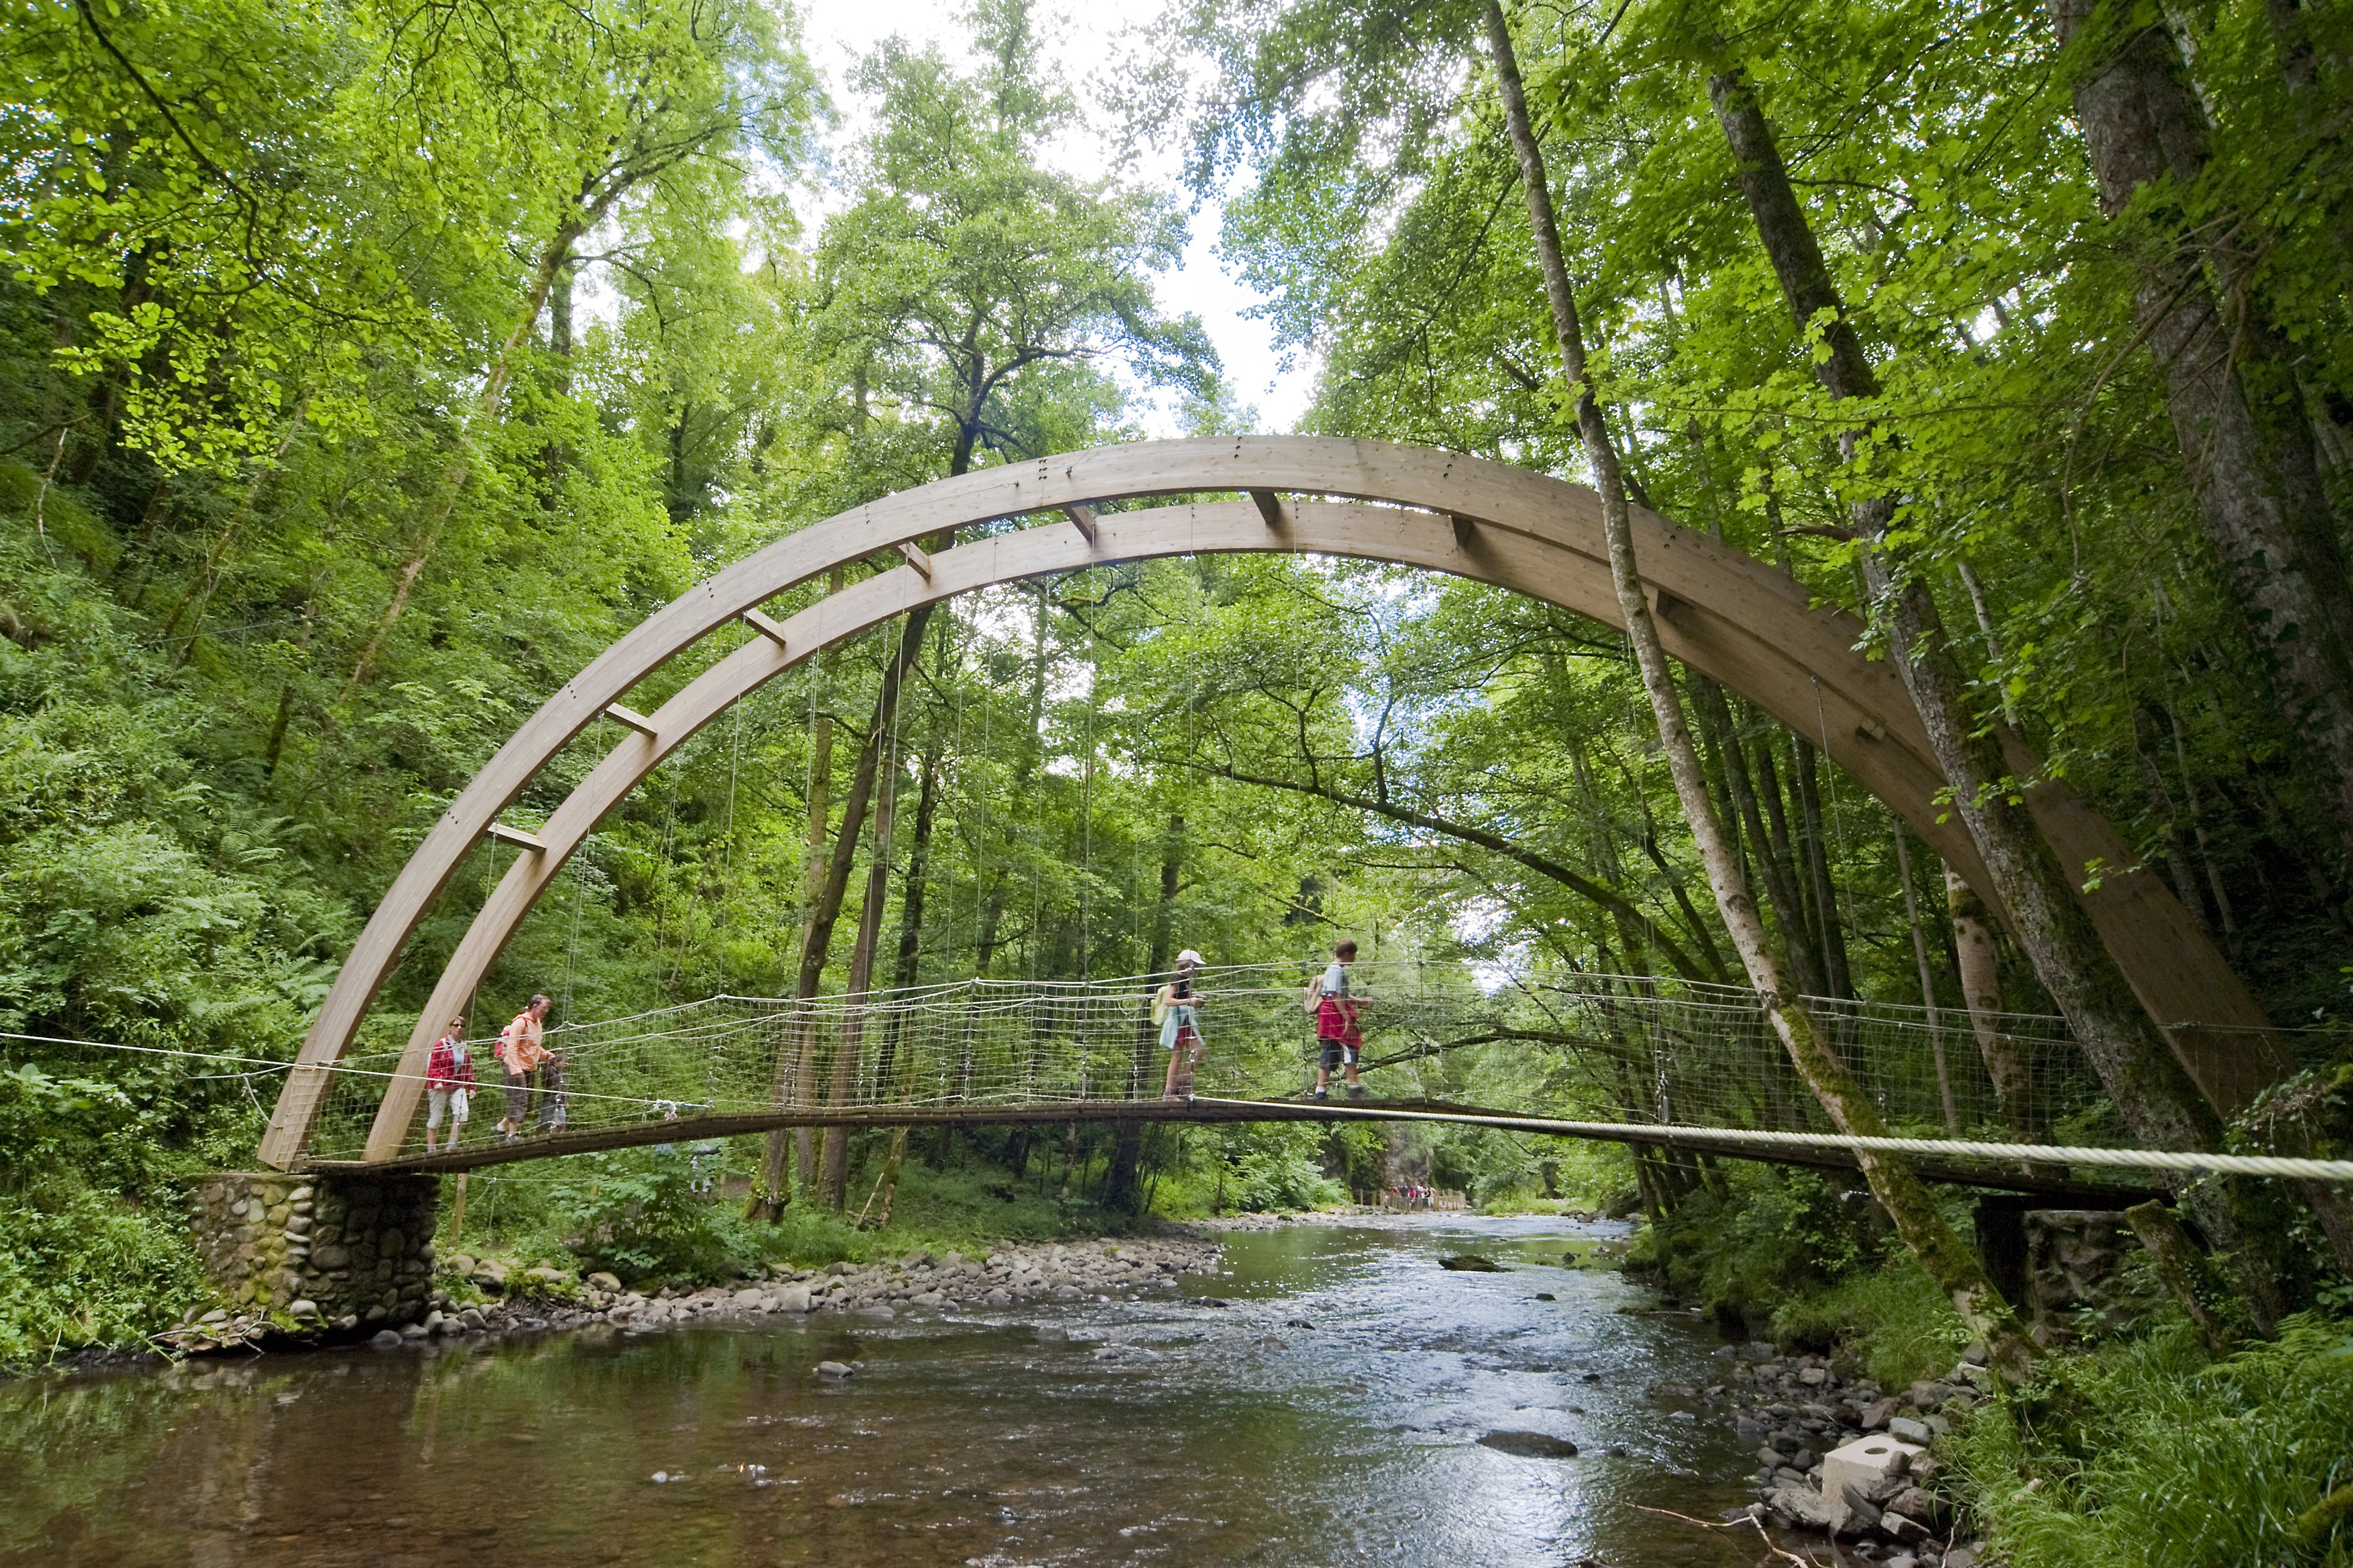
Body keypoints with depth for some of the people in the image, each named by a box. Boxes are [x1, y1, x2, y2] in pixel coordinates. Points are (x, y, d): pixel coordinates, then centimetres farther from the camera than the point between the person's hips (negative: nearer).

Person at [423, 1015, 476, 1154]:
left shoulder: (465, 1047, 11)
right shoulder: (441, 1044, -5)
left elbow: (469, 1069, 14)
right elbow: (433, 1065, -7)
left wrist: (471, 1087, 9)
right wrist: (436, 1082, -21)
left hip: (458, 1086, 4)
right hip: (440, 1087, -4)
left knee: (462, 1112, -17)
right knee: (436, 1117, 0)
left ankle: (452, 1143, -9)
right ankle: (430, 1149, 12)